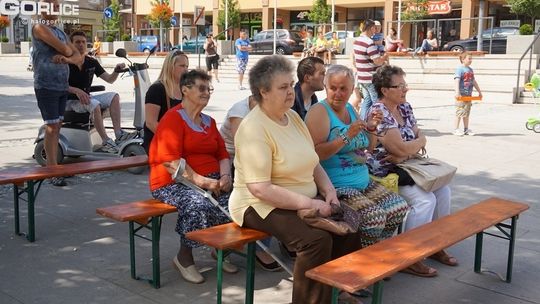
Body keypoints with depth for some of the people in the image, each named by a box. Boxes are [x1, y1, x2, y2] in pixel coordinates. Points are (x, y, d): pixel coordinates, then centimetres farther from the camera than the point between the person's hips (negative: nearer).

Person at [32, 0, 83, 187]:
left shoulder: (61, 33, 19)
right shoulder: (39, 28, -5)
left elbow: (78, 57, 9)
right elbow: (64, 49, -17)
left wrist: (66, 58, -11)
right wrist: (67, 52, 6)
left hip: (63, 86, 7)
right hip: (46, 86, -7)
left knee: (57, 127, 8)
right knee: (51, 127, -9)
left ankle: (55, 166, 13)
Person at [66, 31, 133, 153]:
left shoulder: (91, 62, 6)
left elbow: (110, 79, 8)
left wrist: (117, 70, -13)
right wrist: (76, 90, -31)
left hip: (86, 97, 7)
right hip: (70, 101, -6)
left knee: (114, 96, -13)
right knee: (94, 104, -35)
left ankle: (119, 134, -25)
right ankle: (106, 141, -34)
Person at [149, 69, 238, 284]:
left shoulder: (209, 122, 20)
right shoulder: (173, 119, -5)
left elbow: (222, 154, 16)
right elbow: (170, 161, -16)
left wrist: (225, 176, -6)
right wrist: (201, 181, -22)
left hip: (211, 180, 6)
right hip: (174, 183, -6)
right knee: (198, 205, -36)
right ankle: (184, 257, -10)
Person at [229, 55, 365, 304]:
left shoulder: (293, 117, 9)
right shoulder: (254, 128, -18)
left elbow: (312, 163, 17)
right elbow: (260, 189, -24)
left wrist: (329, 190, -2)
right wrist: (309, 203, -23)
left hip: (304, 202, 8)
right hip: (262, 206, -8)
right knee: (317, 239, -28)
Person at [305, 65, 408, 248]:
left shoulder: (350, 109, 14)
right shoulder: (319, 112, -10)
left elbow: (365, 148, 23)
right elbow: (316, 153, -22)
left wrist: (370, 128, 4)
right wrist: (346, 137, -25)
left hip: (363, 182, 9)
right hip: (336, 186, -9)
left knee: (399, 208, 1)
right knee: (375, 216, -24)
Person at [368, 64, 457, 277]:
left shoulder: (405, 107, 10)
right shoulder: (379, 112, -17)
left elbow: (420, 137, 6)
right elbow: (402, 148, -23)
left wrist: (405, 154, -14)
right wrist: (420, 141, -2)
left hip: (406, 166, 9)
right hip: (385, 171, -9)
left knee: (443, 189, -4)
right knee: (425, 199, -22)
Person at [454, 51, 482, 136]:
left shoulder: (471, 70, 15)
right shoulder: (460, 69, -10)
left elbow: (474, 82, 24)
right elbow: (457, 81, -21)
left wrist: (479, 92, 26)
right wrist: (457, 92, -31)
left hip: (468, 95, 8)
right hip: (461, 95, -8)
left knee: (467, 113, 12)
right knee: (459, 112, -4)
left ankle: (466, 129, 20)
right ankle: (456, 129, 2)